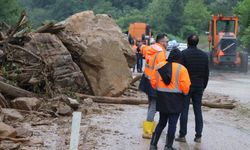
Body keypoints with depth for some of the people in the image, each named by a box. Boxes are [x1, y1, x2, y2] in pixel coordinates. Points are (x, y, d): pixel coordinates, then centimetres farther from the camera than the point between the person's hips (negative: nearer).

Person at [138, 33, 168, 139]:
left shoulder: (149, 49, 8)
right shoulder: (160, 53, -18)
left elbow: (143, 48, 32)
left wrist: (140, 46, 55)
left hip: (147, 80, 10)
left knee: (151, 104, 21)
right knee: (153, 106, -7)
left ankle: (150, 128, 30)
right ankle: (147, 132, -8)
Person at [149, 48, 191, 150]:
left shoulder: (160, 66, 3)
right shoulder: (181, 69, -10)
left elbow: (153, 81, 6)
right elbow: (185, 86, -14)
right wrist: (185, 93, 7)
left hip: (162, 97, 5)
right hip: (175, 99, -4)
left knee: (162, 122, 16)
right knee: (172, 123, 4)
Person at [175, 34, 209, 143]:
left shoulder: (184, 54, -8)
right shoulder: (204, 55, 7)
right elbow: (206, 73, 11)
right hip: (199, 87, 4)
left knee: (184, 110, 1)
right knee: (198, 111, 8)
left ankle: (182, 135, 2)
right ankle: (198, 136, 8)